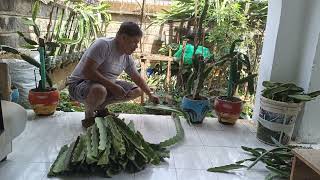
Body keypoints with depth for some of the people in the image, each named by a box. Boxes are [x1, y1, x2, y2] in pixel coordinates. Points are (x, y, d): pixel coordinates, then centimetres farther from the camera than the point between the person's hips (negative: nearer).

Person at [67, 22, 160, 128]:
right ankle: (89, 114, -7)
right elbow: (87, 71, -30)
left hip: (106, 85, 8)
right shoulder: (103, 45, -23)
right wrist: (112, 86, -30)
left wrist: (150, 95, 8)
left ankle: (100, 106, 8)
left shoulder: (127, 57, 1)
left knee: (137, 90, 0)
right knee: (99, 90, -42)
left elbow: (137, 78, 13)